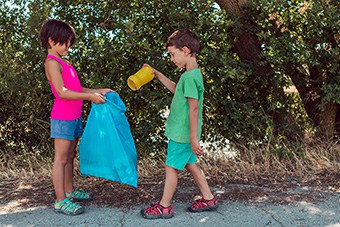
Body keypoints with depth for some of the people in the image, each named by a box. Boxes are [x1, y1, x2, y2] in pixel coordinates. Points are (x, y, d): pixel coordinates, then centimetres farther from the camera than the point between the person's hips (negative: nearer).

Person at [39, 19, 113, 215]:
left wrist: (99, 91, 9)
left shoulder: (63, 62, 16)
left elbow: (77, 88, 16)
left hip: (74, 117, 9)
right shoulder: (52, 62, -13)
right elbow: (62, 92, -21)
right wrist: (90, 96, -21)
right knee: (61, 159, -3)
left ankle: (69, 191, 28)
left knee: (70, 156, 16)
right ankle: (61, 201, 2)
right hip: (63, 118, -9)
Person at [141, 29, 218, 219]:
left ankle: (164, 207, 16)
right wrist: (158, 75, 21)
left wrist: (193, 138, -24)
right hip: (185, 133, 9)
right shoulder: (193, 73, 8)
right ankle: (208, 199, 28)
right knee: (191, 164, 19)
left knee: (171, 168, 2)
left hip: (182, 134, -9)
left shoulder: (190, 77, -23)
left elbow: (194, 108, -25)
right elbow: (177, 89, 26)